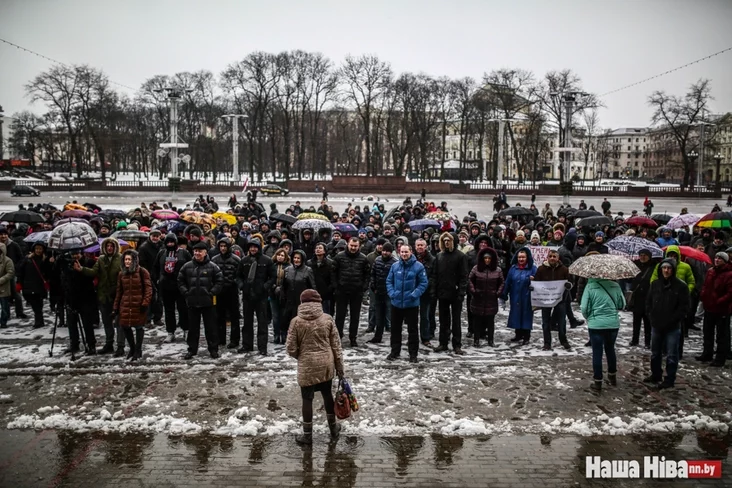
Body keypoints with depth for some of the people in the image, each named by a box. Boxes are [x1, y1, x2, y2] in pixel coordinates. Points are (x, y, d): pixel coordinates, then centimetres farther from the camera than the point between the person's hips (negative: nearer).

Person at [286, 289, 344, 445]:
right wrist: (339, 365, 8)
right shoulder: (327, 319, -4)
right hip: (326, 365, 3)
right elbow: (336, 345, -1)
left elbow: (291, 348, -7)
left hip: (307, 366, -2)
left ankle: (307, 435, 19)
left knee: (307, 399, 9)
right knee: (327, 394, 21)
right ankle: (333, 428, 35)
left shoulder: (296, 321, -9)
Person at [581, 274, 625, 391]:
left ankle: (598, 382, 10)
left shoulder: (590, 286, -12)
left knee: (597, 352, 6)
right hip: (613, 324, 3)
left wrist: (589, 318, 10)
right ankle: (612, 377, 35)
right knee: (610, 349, 22)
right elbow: (622, 305, 4)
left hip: (596, 325, -3)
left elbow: (584, 308, -11)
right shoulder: (615, 286, -5)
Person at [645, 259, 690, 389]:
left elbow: (684, 308, -8)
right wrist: (652, 317, 1)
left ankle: (670, 379, 14)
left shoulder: (681, 286, -9)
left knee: (671, 355, 3)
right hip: (656, 325, 5)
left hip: (672, 327, -5)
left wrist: (671, 321, -12)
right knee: (655, 353, 16)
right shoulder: (655, 284, 4)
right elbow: (648, 302, 12)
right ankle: (656, 375, 31)